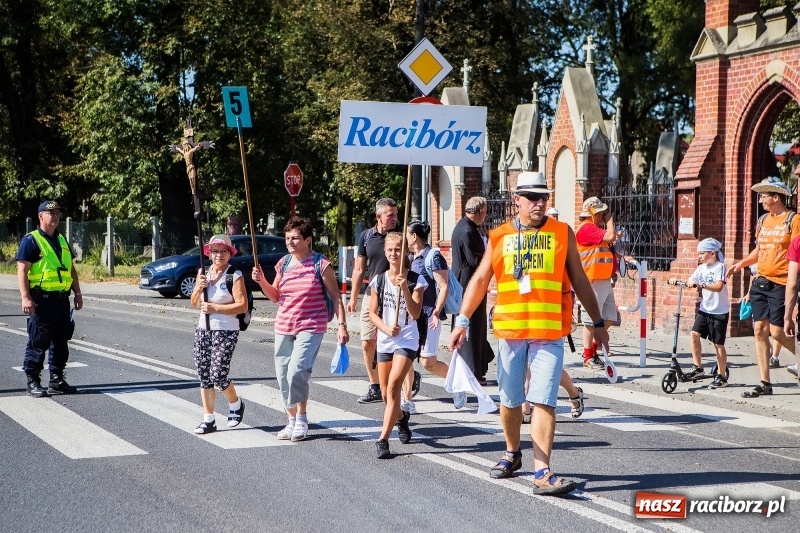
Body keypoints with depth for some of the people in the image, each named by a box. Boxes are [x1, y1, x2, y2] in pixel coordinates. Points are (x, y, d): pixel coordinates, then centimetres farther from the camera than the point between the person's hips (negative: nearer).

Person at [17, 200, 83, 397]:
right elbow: (22, 270, -11)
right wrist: (25, 297, -20)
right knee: (38, 342, -3)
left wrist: (78, 293, 18)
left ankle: (57, 380, 18)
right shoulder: (31, 240, -5)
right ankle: (33, 381, 4)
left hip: (62, 299, 7)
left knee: (60, 342, 10)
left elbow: (71, 269, 24)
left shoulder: (62, 241, 18)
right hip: (42, 299, -7)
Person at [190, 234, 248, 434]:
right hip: (203, 330, 6)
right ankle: (208, 419, 13)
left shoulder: (235, 276, -9)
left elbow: (242, 306, -16)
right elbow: (195, 303, 13)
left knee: (218, 376, -10)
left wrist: (214, 308, -18)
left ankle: (236, 404, 18)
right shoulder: (203, 273, 9)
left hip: (226, 332, -6)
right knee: (204, 376, 5)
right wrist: (199, 287, -7)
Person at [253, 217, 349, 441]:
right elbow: (275, 296, 16)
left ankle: (301, 420, -4)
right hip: (283, 327, 6)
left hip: (310, 327, -6)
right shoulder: (283, 264, 9)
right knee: (283, 375, 6)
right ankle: (292, 420, 20)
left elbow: (335, 296, -2)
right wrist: (261, 281, -1)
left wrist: (342, 325, -8)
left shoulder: (320, 264, -6)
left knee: (297, 371, -19)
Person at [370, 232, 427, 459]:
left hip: (407, 340, -4)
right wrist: (386, 328, -13)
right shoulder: (379, 280, 5)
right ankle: (401, 417, 45)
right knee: (386, 393, 11)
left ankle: (383, 439, -19)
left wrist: (405, 288, -24)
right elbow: (373, 313, 6)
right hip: (385, 340, 4)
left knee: (393, 387, -19)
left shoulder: (415, 280, -5)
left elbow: (415, 313, -13)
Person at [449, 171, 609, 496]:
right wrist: (462, 322, 3)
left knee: (543, 401, -9)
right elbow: (480, 280, 10)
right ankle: (512, 454, 34)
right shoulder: (500, 237, 7)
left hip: (549, 332, -2)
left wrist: (598, 323, 12)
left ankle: (542, 472, -12)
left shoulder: (562, 234, 5)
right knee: (509, 401, 12)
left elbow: (579, 281, 11)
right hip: (510, 331, 2)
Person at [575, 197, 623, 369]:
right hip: (593, 282, -10)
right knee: (591, 320, -5)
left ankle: (593, 349, 22)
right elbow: (610, 236, -23)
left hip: (604, 281, 10)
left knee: (609, 318, 12)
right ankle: (588, 357, 1)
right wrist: (610, 220, -7)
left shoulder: (595, 229, 20)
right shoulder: (586, 228, -13)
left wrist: (615, 238, 14)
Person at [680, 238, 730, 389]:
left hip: (719, 311, -6)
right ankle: (697, 367, 4)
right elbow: (690, 282, 4)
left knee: (718, 343, 0)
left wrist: (700, 284, -36)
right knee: (694, 334, -8)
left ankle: (721, 376, 8)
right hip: (705, 308, 6)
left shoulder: (720, 267, -12)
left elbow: (718, 286, -26)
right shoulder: (701, 268, 8)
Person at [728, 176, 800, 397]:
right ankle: (765, 383, 7)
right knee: (759, 330, 3)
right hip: (760, 282, 7)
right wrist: (742, 263, 11)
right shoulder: (763, 221, 14)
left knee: (777, 331, -11)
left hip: (781, 284, -7)